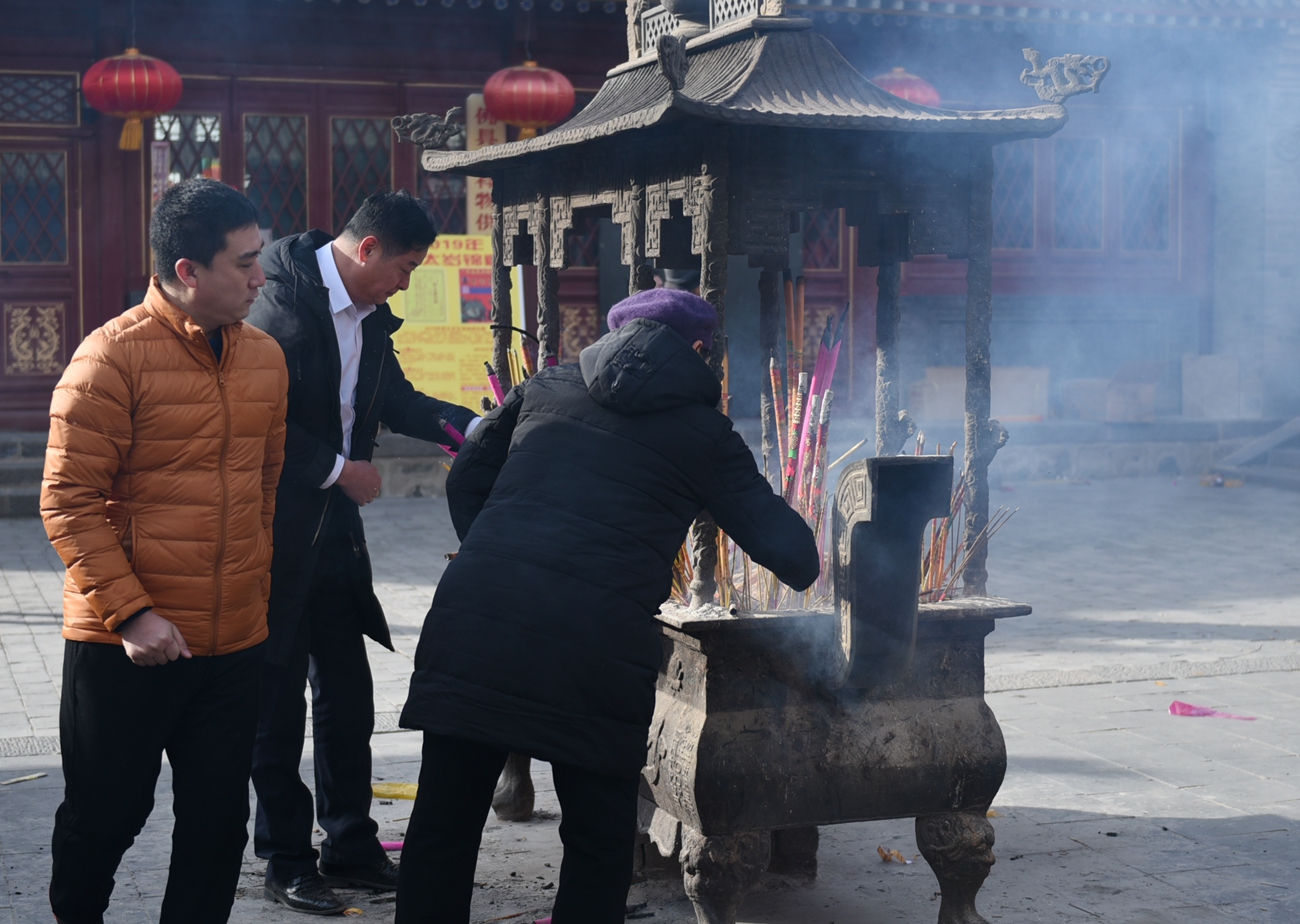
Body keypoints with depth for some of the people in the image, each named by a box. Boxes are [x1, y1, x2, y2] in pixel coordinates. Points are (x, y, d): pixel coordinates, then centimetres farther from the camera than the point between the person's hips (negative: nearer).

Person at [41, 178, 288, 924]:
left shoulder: (265, 358, 8)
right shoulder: (114, 356, -11)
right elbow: (69, 500, -12)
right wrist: (129, 611, -17)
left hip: (236, 641, 5)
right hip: (128, 646, -5)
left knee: (219, 819, 10)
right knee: (106, 813, 9)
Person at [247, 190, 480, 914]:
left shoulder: (370, 317, 8)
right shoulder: (283, 301, -18)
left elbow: (397, 400, 16)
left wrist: (477, 427, 3)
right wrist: (339, 468, -15)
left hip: (337, 529, 8)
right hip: (278, 526, -8)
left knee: (347, 692, 12)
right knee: (279, 697, 3)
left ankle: (351, 847, 24)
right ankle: (287, 861, 14)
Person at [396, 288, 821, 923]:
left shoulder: (547, 388, 20)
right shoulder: (704, 433, 10)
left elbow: (467, 479, 22)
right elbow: (785, 546, 10)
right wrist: (805, 569, 32)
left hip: (472, 616, 3)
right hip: (596, 648, -3)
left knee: (444, 823, 14)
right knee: (600, 844, 14)